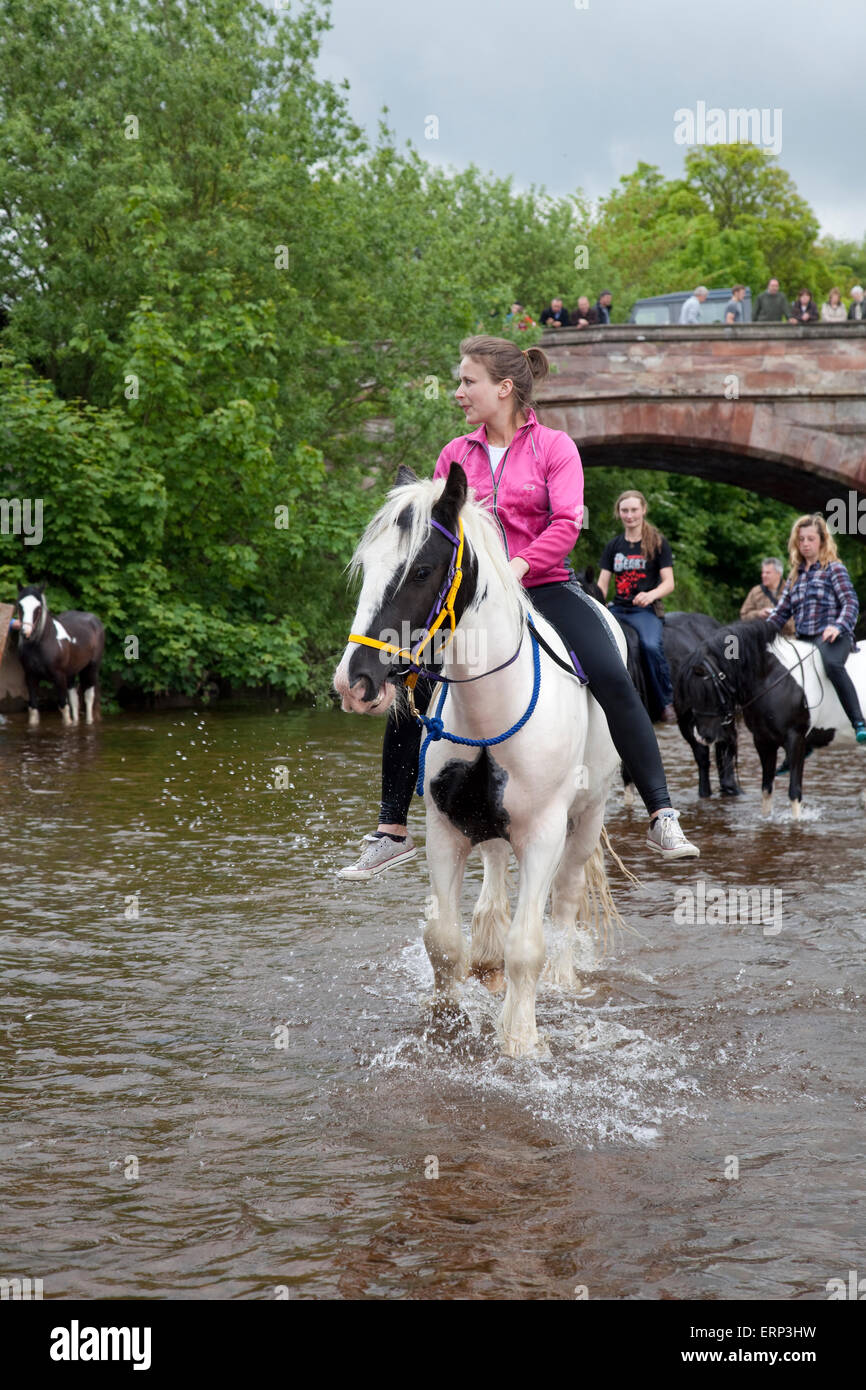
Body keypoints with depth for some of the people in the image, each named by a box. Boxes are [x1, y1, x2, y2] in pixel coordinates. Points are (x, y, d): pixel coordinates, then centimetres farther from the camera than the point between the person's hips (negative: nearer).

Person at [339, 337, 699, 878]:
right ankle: (393, 832, 4)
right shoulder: (456, 454, 10)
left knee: (613, 680, -22)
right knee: (410, 690, -10)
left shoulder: (554, 447, 0)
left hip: (546, 586, -3)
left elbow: (566, 523, -12)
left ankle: (663, 819, -14)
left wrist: (517, 567, -25)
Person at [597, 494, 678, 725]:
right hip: (617, 608, 4)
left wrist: (651, 594, -22)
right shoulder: (613, 546, 16)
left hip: (645, 610, -4)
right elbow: (602, 584, 13)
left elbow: (669, 582, 0)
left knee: (651, 645, -35)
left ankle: (667, 703, -18)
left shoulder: (658, 543, 5)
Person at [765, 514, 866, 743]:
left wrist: (838, 626, -26)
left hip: (831, 637, -7)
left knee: (832, 664, -38)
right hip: (804, 640, 7)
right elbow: (782, 610, 21)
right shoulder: (795, 574, 21)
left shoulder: (834, 569, 3)